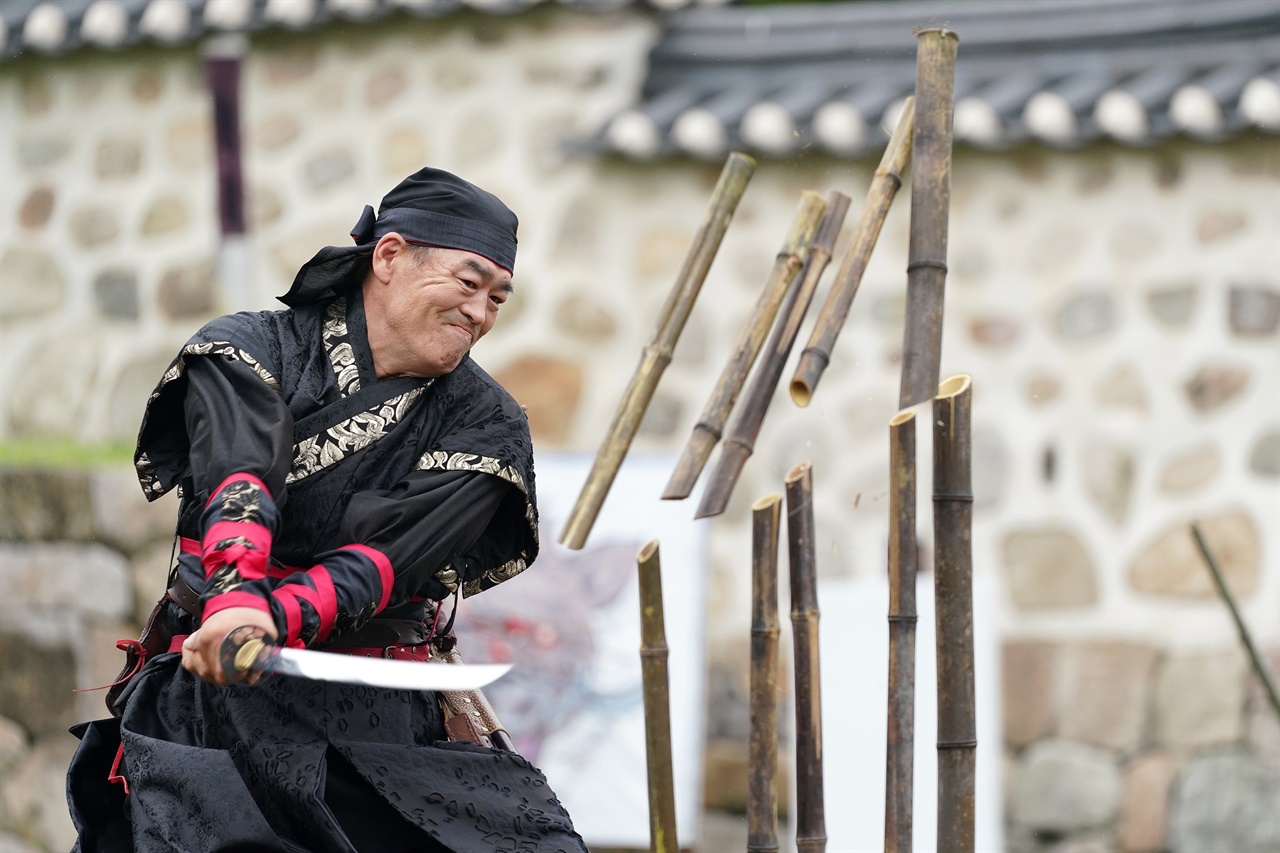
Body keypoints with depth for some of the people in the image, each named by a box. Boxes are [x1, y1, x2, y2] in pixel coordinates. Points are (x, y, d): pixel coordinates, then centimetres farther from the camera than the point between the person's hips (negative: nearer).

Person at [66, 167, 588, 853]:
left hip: (383, 718, 2)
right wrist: (238, 598, -38)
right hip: (219, 698, -1)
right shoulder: (252, 352, 5)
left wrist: (278, 617, -29)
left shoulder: (486, 427, 7)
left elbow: (391, 551, -10)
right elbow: (238, 478, -17)